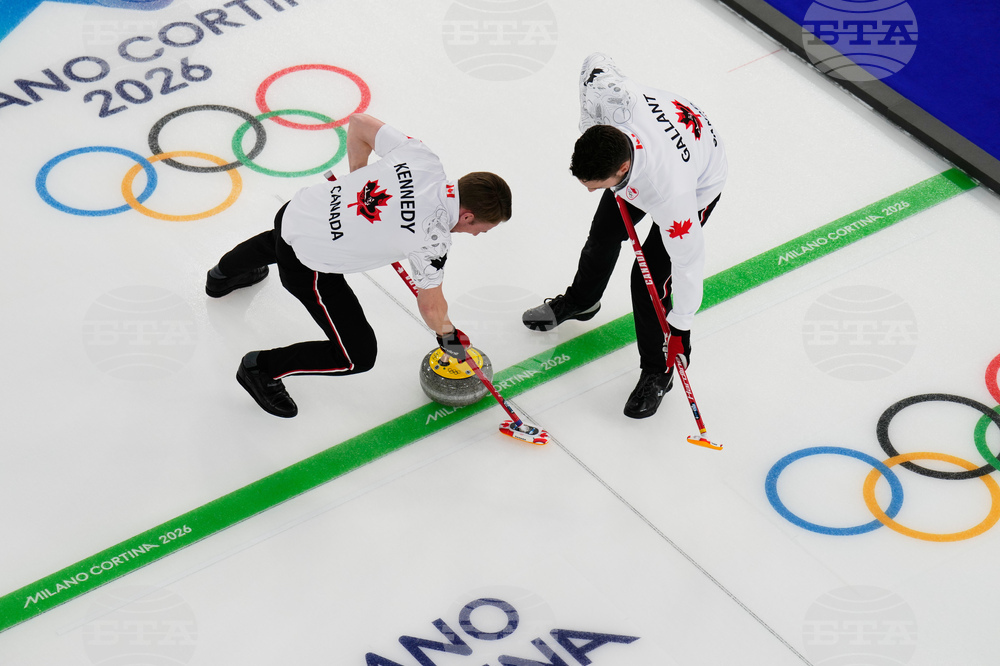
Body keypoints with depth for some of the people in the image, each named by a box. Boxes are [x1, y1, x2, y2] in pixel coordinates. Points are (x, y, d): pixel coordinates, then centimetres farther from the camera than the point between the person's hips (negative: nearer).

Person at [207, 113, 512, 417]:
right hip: (308, 265, -8)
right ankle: (262, 368, 14)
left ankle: (222, 276, 74)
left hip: (296, 209, 8)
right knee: (358, 356, -1)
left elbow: (359, 124, 1)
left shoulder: (422, 157, -13)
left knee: (278, 243, 44)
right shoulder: (433, 237, -28)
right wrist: (448, 335, 7)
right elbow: (430, 306, -14)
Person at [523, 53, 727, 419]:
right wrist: (589, 126, -9)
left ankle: (658, 372, 16)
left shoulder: (671, 195, -47)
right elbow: (595, 62, -14)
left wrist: (680, 327, -24)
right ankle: (581, 301, 53)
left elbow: (687, 260, -33)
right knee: (604, 234, 21)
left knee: (649, 278, -9)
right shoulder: (604, 97, -39)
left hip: (700, 183, -6)